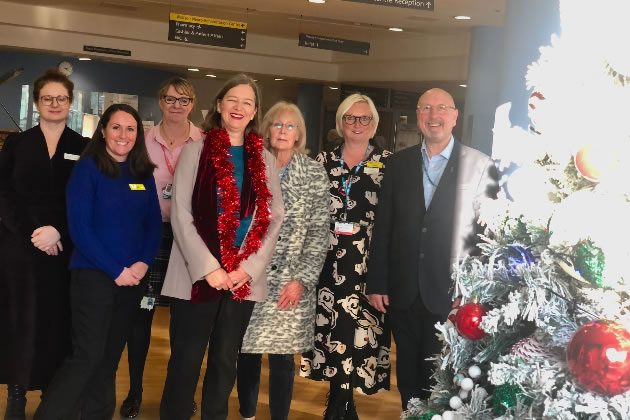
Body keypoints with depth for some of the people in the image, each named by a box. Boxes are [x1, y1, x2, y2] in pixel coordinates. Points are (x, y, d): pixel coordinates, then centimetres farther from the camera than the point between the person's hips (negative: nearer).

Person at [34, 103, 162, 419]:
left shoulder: (143, 174, 9)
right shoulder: (87, 168, -6)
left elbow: (154, 224, 9)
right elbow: (79, 228, -12)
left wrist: (143, 263, -8)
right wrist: (115, 270, -14)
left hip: (132, 278, 5)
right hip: (94, 275, -5)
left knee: (109, 357, 10)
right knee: (87, 355, -9)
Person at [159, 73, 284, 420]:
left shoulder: (264, 160, 10)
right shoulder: (195, 151, 1)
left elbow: (274, 218, 6)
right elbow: (180, 214, -6)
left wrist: (249, 267, -7)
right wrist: (208, 267, -14)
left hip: (243, 279, 3)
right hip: (197, 275, -3)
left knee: (225, 361, 11)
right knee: (185, 362, 2)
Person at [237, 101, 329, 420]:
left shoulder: (314, 173, 1)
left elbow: (319, 232, -1)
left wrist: (302, 279, -8)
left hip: (290, 281, -1)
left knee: (283, 357, 3)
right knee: (247, 351, 8)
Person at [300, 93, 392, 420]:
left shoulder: (388, 163, 2)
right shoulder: (324, 161, 9)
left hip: (368, 264, -2)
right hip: (328, 261, 3)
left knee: (356, 330, -3)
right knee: (330, 328, 5)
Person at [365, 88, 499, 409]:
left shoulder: (480, 166, -4)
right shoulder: (399, 163, 5)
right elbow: (383, 227, 5)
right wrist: (376, 283, 2)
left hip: (452, 294, -3)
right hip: (403, 292, 3)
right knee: (408, 372, 15)